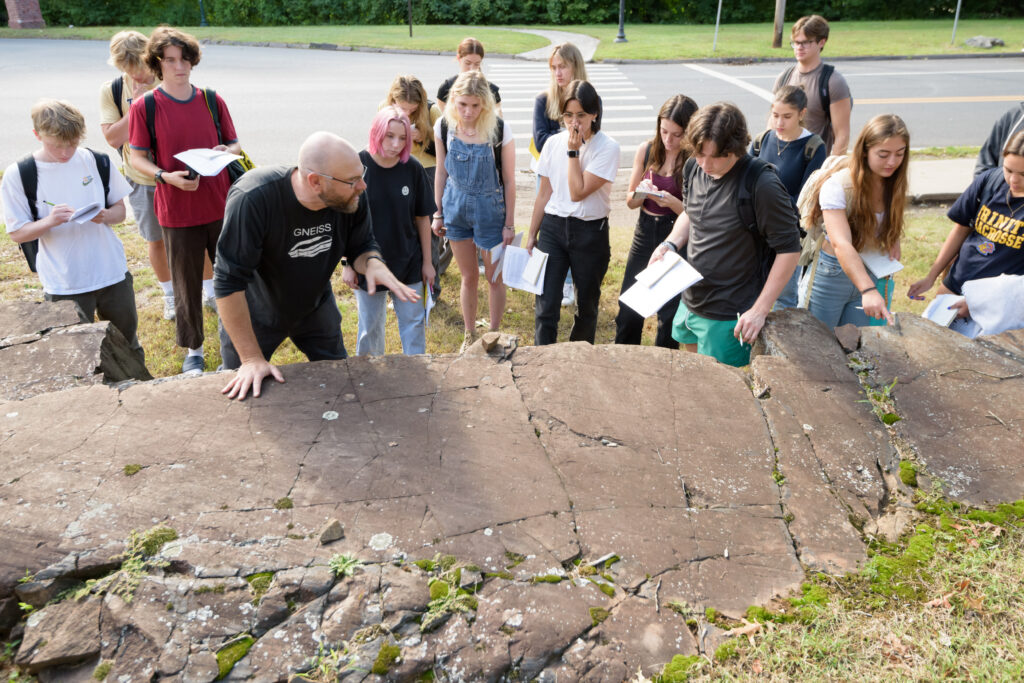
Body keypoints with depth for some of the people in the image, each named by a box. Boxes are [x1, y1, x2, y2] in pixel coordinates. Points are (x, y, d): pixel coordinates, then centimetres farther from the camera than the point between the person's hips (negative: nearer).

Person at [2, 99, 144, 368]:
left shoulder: (98, 162, -2)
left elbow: (120, 210, 6)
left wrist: (106, 215, -17)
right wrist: (49, 221, -24)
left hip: (112, 273, 2)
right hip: (64, 285, -2)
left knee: (128, 343, 15)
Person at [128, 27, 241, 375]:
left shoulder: (212, 101, 3)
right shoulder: (144, 107, -4)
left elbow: (236, 145, 10)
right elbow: (137, 158, -1)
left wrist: (226, 151, -13)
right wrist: (167, 176, -18)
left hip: (221, 206, 2)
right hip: (178, 212, -2)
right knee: (187, 284, 8)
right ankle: (193, 349, 25)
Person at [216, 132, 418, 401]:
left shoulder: (352, 198, -23)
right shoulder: (254, 198, -38)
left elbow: (361, 245, -4)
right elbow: (229, 282, -33)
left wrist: (373, 263, -30)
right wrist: (252, 358, -30)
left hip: (316, 307, 4)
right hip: (250, 315, -4)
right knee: (242, 394, 10)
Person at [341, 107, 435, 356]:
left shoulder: (412, 169, -6)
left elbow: (422, 218, 2)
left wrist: (427, 262, 4)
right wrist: (348, 263, -5)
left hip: (408, 263, 1)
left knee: (414, 323, 9)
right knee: (370, 327, 14)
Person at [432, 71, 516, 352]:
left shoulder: (500, 131, -19)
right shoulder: (444, 126, -10)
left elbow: (509, 181, -11)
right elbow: (441, 172, 2)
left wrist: (509, 224, -7)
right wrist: (438, 213, 6)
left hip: (490, 208, -2)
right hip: (456, 207, 2)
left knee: (494, 278, 10)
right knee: (468, 277, 14)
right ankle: (470, 335, 31)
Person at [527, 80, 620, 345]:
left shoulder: (607, 148, -10)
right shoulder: (553, 143, 3)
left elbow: (578, 192, -18)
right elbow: (544, 193, 10)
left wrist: (574, 151, -15)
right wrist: (532, 234, 12)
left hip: (590, 233, -2)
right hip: (553, 227, 2)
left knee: (587, 304, 13)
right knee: (546, 306, -5)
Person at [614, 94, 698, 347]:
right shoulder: (647, 151, 0)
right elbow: (630, 201, 8)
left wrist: (672, 202, -26)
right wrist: (642, 193, -14)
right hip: (645, 234, 4)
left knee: (670, 316, 7)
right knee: (628, 312, 10)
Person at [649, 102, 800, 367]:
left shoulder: (761, 185, -24)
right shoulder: (694, 167, -2)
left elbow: (789, 249, -17)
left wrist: (759, 310, -18)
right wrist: (670, 244, -3)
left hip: (728, 316, -7)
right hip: (689, 303, 7)